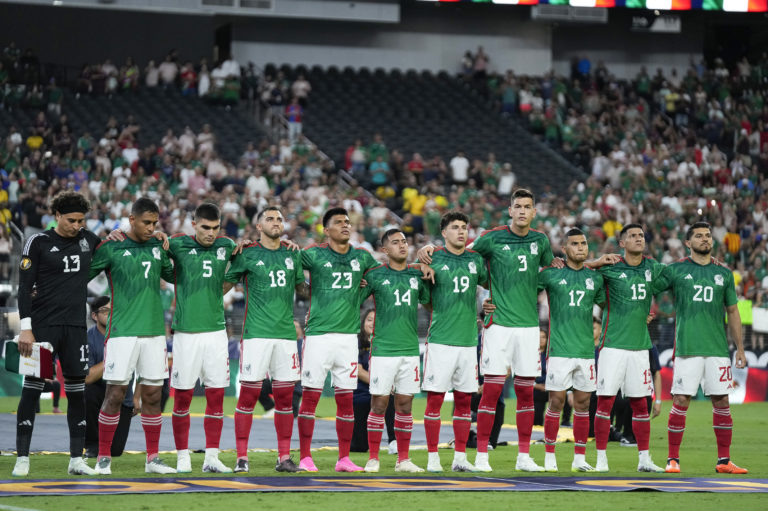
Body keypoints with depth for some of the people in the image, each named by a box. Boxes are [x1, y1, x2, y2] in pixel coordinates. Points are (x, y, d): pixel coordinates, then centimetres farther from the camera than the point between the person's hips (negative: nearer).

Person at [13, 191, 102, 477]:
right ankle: (22, 458, 0)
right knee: (32, 389, -4)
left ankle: (77, 459, 10)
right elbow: (25, 288, -5)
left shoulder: (88, 240, 9)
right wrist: (25, 329, -12)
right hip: (43, 325, -4)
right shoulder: (38, 243, -4)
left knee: (77, 391, 5)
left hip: (75, 327, 4)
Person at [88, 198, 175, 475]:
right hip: (123, 331, -5)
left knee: (153, 394, 5)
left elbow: (175, 276, 28)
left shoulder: (157, 247, 13)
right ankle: (103, 457, 3)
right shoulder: (110, 248, -2)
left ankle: (152, 458, 12)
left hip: (154, 331, 5)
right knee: (115, 394, -5)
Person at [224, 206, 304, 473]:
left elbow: (303, 287, 26)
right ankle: (242, 457, -1)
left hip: (286, 332, 4)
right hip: (256, 333, -4)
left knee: (285, 396, 4)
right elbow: (223, 285, 8)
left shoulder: (292, 255, 13)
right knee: (249, 394, -5)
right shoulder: (248, 254, 2)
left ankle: (284, 457, 9)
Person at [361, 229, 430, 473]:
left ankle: (403, 460, 11)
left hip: (410, 349, 3)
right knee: (379, 404, -4)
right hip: (383, 349, -3)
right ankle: (373, 458, 3)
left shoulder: (417, 274, 11)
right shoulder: (375, 276, 0)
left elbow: (430, 301, 21)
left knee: (405, 405, 6)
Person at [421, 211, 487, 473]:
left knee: (464, 400, 6)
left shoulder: (475, 260, 10)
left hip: (468, 340, 4)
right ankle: (433, 457, 2)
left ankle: (460, 457, 12)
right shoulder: (433, 259, 0)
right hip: (440, 340, -4)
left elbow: (490, 283, 24)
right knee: (435, 398, -4)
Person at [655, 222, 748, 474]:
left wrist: (740, 347, 12)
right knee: (680, 402, -5)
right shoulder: (675, 270, 4)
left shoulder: (723, 273, 12)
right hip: (687, 347, -3)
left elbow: (733, 312, 16)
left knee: (721, 401, 2)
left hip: (718, 348, 3)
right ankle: (673, 459, 2)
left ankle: (724, 460, 10)